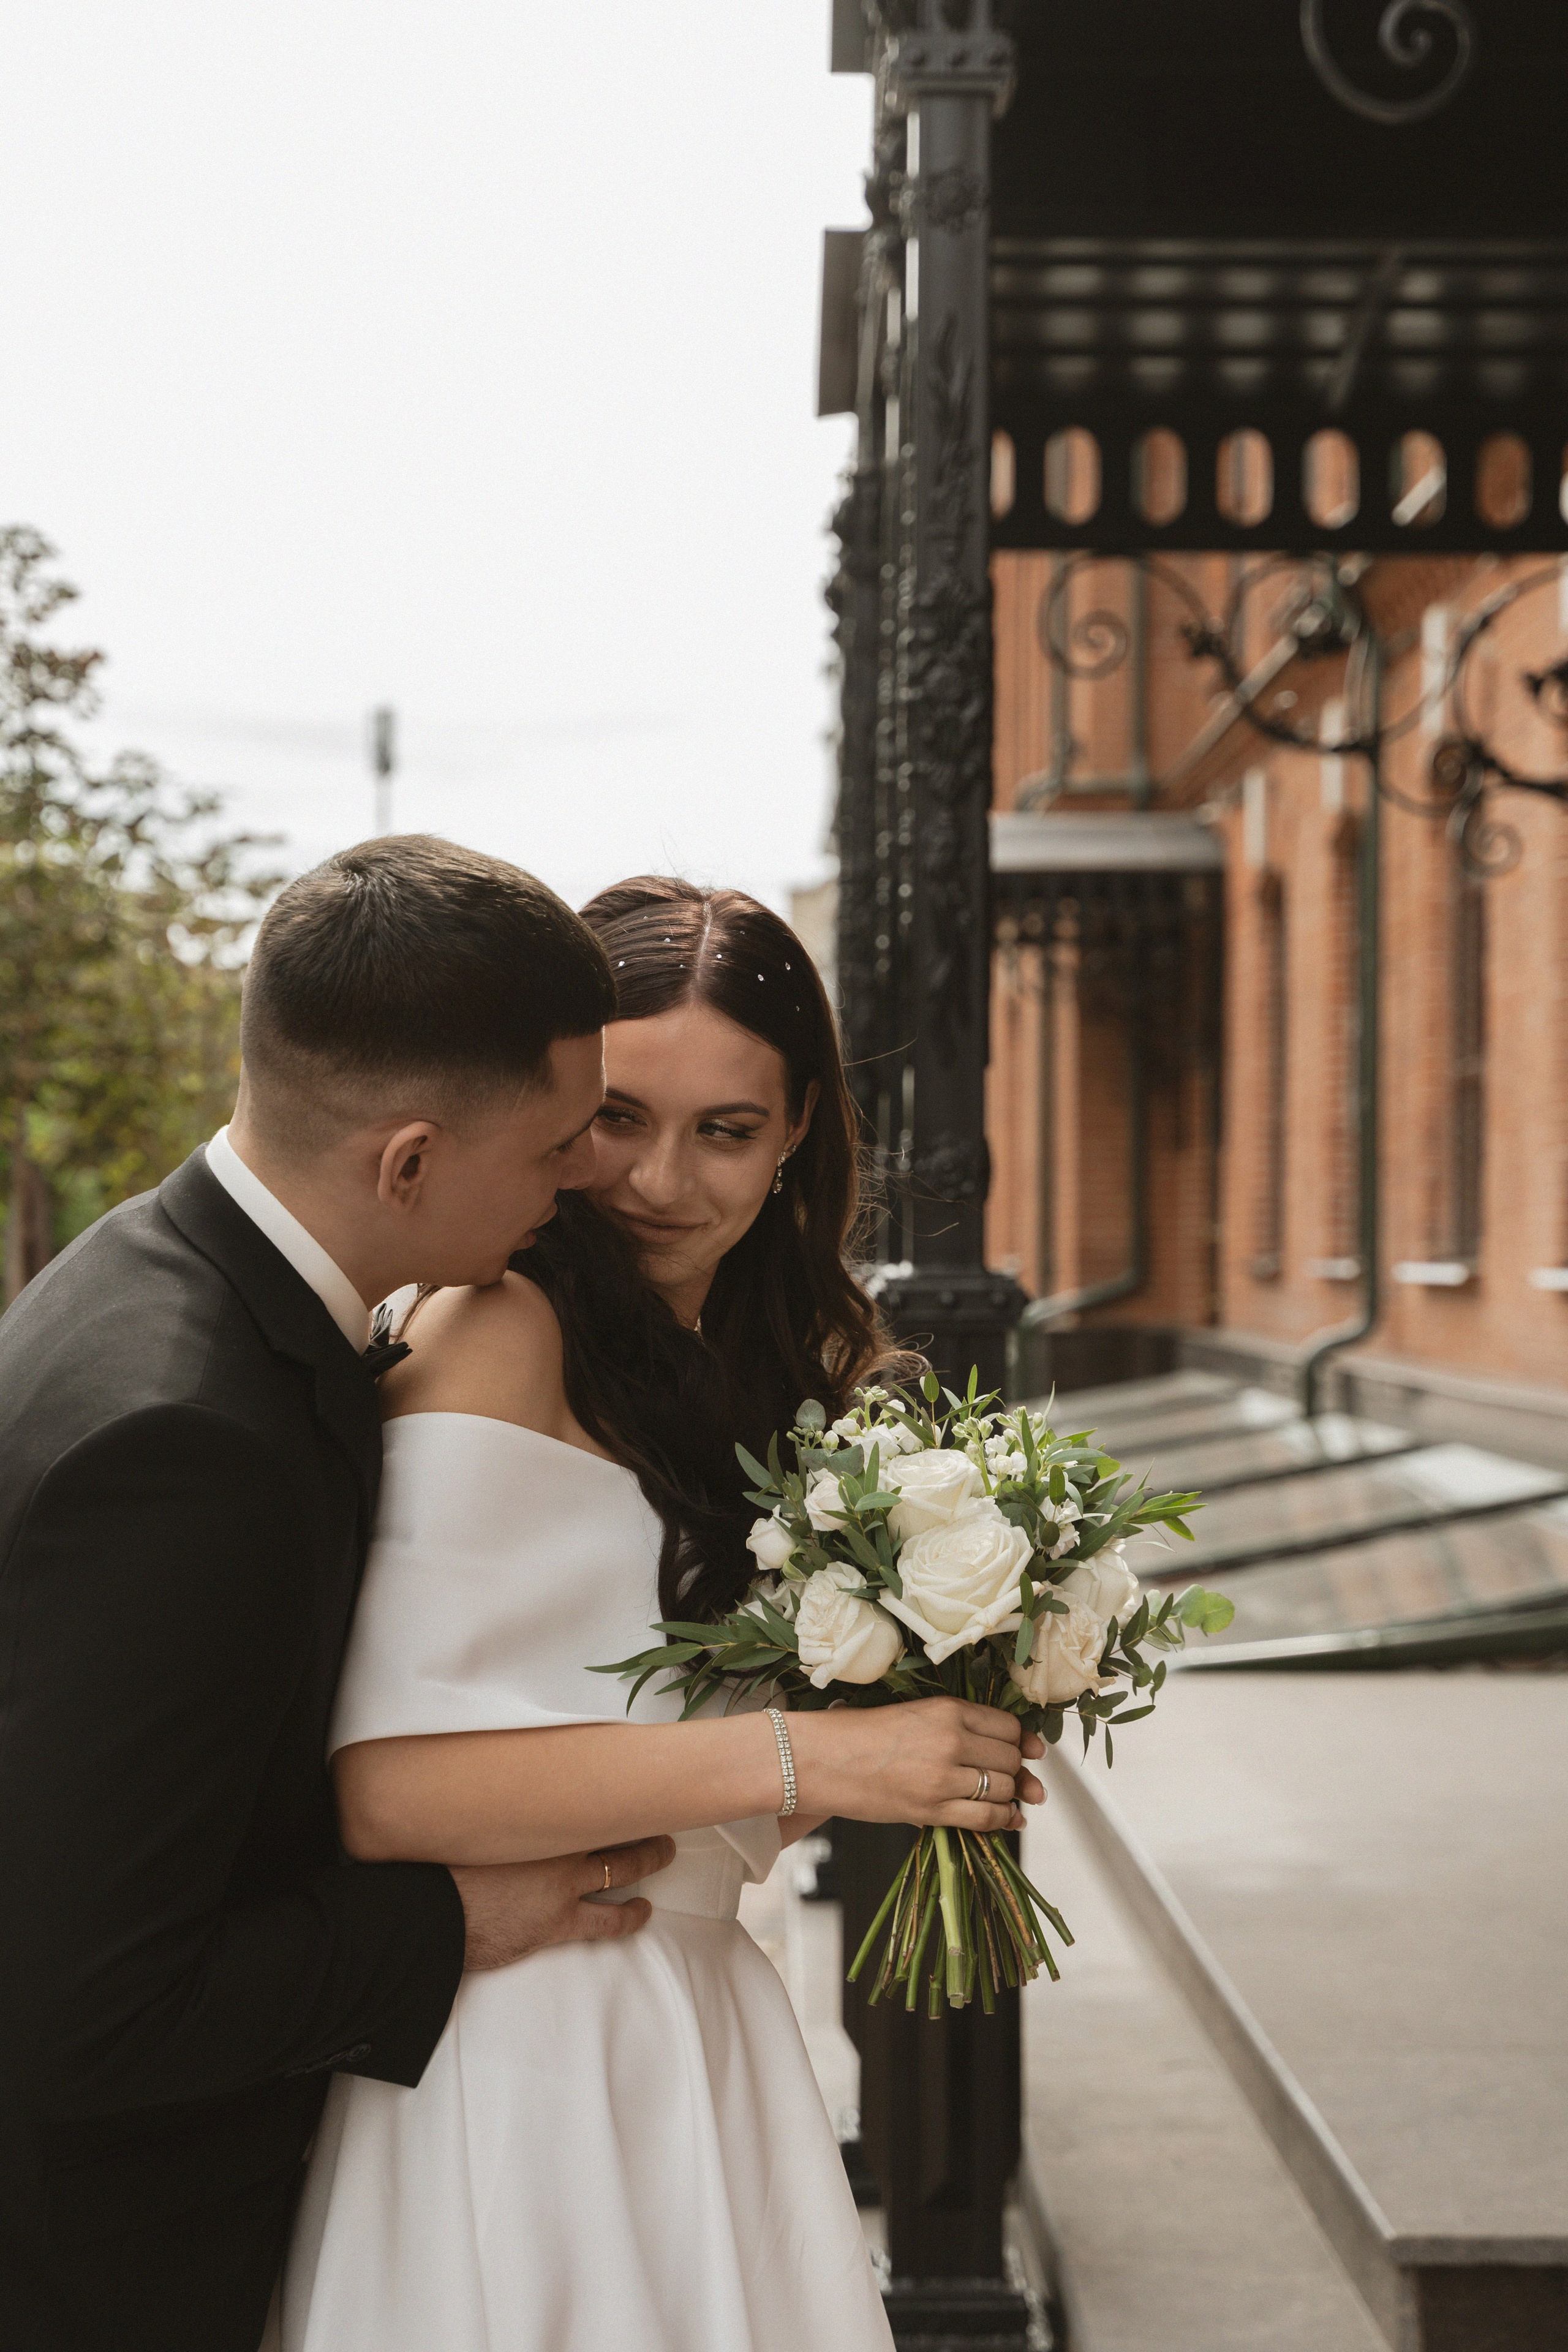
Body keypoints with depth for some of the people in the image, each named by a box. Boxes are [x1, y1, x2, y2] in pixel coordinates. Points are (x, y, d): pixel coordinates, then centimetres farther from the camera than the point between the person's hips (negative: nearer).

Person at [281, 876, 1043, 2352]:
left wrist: (927, 1749, -3)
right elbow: (385, 1787, -23)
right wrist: (803, 1759, -22)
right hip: (523, 2051, -8)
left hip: (695, 2036, 8)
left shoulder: (794, 1359, 10)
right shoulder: (500, 1332, -14)